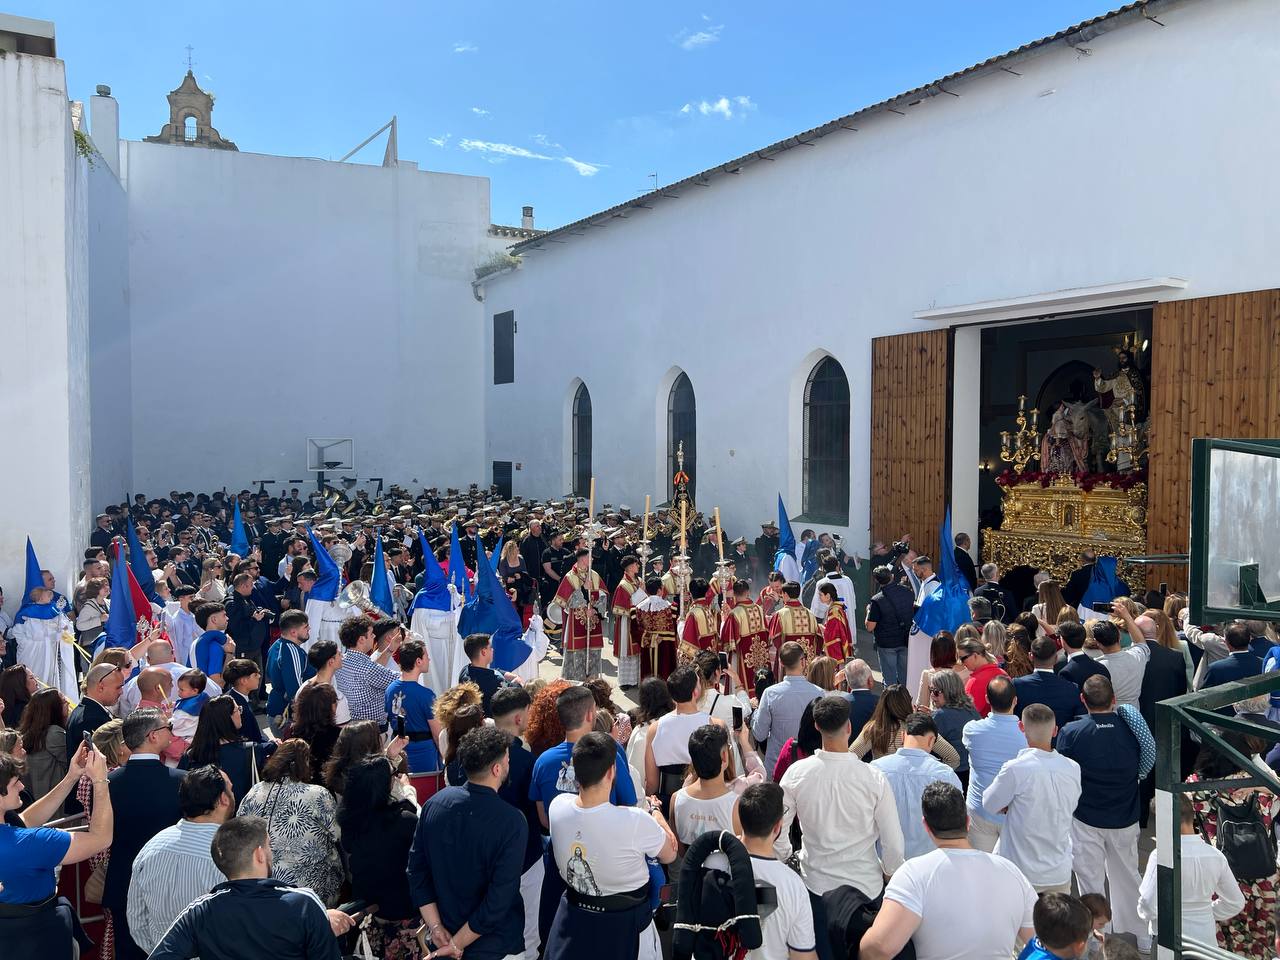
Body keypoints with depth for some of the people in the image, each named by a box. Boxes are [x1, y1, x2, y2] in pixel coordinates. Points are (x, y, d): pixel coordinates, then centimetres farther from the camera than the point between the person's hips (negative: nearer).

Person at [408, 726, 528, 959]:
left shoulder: (435, 803, -10)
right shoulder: (511, 821, -25)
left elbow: (416, 869, -5)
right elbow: (500, 898, -24)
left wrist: (436, 927, -4)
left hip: (442, 937, 4)